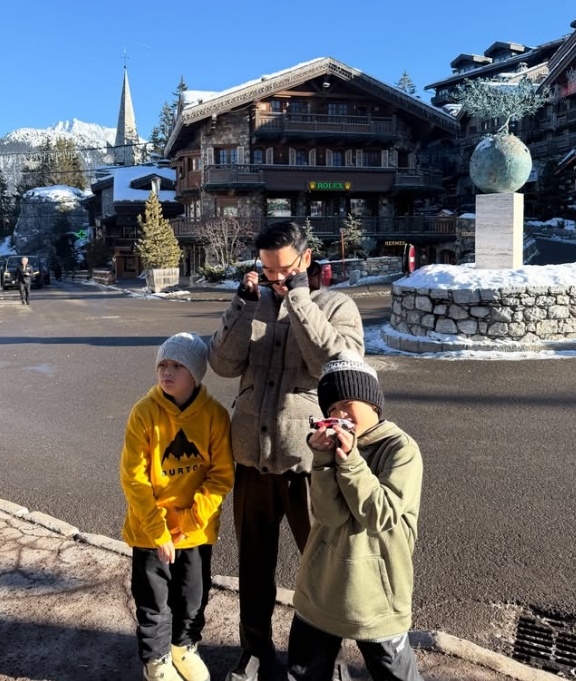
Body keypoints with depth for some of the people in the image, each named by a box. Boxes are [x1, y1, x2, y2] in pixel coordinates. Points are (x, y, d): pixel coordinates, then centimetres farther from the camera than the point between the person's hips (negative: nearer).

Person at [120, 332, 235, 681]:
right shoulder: (145, 412, -16)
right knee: (153, 601, 14)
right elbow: (133, 478, -13)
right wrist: (158, 529, -16)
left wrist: (191, 519, -16)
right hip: (150, 529, -1)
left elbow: (222, 474, -9)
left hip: (197, 530, 1)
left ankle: (185, 647, 47)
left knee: (194, 597, 19)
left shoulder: (215, 414, -13)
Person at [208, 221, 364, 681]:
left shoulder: (336, 305, -4)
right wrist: (245, 304, -12)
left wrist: (299, 297, -19)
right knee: (255, 561, 18)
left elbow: (336, 362, -22)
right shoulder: (253, 304, 6)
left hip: (309, 459, -3)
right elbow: (224, 364, -4)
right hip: (252, 457, 4)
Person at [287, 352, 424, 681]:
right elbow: (330, 515, -11)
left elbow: (380, 516, -20)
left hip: (374, 590, -5)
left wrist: (349, 459, -25)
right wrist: (324, 459, -23)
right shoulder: (336, 444, 1)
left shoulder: (401, 449, -13)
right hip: (322, 584, 5)